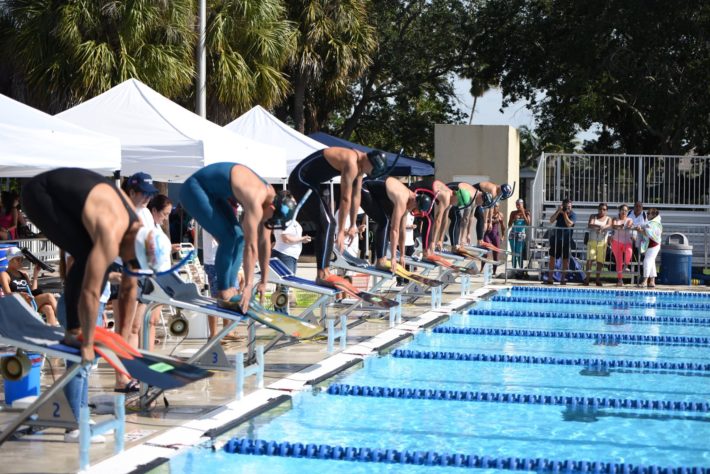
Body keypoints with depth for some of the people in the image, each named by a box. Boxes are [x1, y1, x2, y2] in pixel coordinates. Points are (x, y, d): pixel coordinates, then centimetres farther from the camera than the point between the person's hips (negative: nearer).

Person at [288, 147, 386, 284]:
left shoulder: (360, 164, 5)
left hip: (309, 182, 11)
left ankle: (324, 272, 19)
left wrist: (353, 225, 14)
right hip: (301, 180, -11)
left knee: (326, 223, 15)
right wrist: (341, 231, -21)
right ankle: (322, 275, -18)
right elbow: (345, 199, -24)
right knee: (326, 224, -16)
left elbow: (356, 196, 11)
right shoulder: (351, 164, -25)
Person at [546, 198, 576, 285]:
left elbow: (569, 224, -20)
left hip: (566, 240, -3)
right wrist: (558, 211, -16)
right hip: (556, 238, 3)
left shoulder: (573, 215, -4)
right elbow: (551, 220, -8)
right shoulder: (559, 213, 5)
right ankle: (549, 278, 7)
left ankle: (563, 279, 10)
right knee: (552, 258, 2)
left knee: (565, 260, 1)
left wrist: (565, 214, -17)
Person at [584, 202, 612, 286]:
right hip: (592, 241, -1)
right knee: (590, 258, -11)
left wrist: (602, 227, -35)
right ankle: (587, 277, -12)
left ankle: (598, 279, 8)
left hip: (602, 242, 1)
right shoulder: (593, 216, 10)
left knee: (600, 260, 0)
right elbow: (589, 225, -8)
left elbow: (609, 225, -13)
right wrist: (598, 226, -27)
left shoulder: (608, 218, 10)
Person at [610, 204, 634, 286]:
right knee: (618, 260, -1)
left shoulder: (629, 220, 9)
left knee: (629, 251, -35)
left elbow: (629, 225, -14)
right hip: (617, 242, 1)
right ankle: (620, 279, 5)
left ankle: (626, 266, -14)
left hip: (627, 242, -1)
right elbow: (613, 226, -14)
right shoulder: (616, 220, 8)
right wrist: (619, 226, -36)